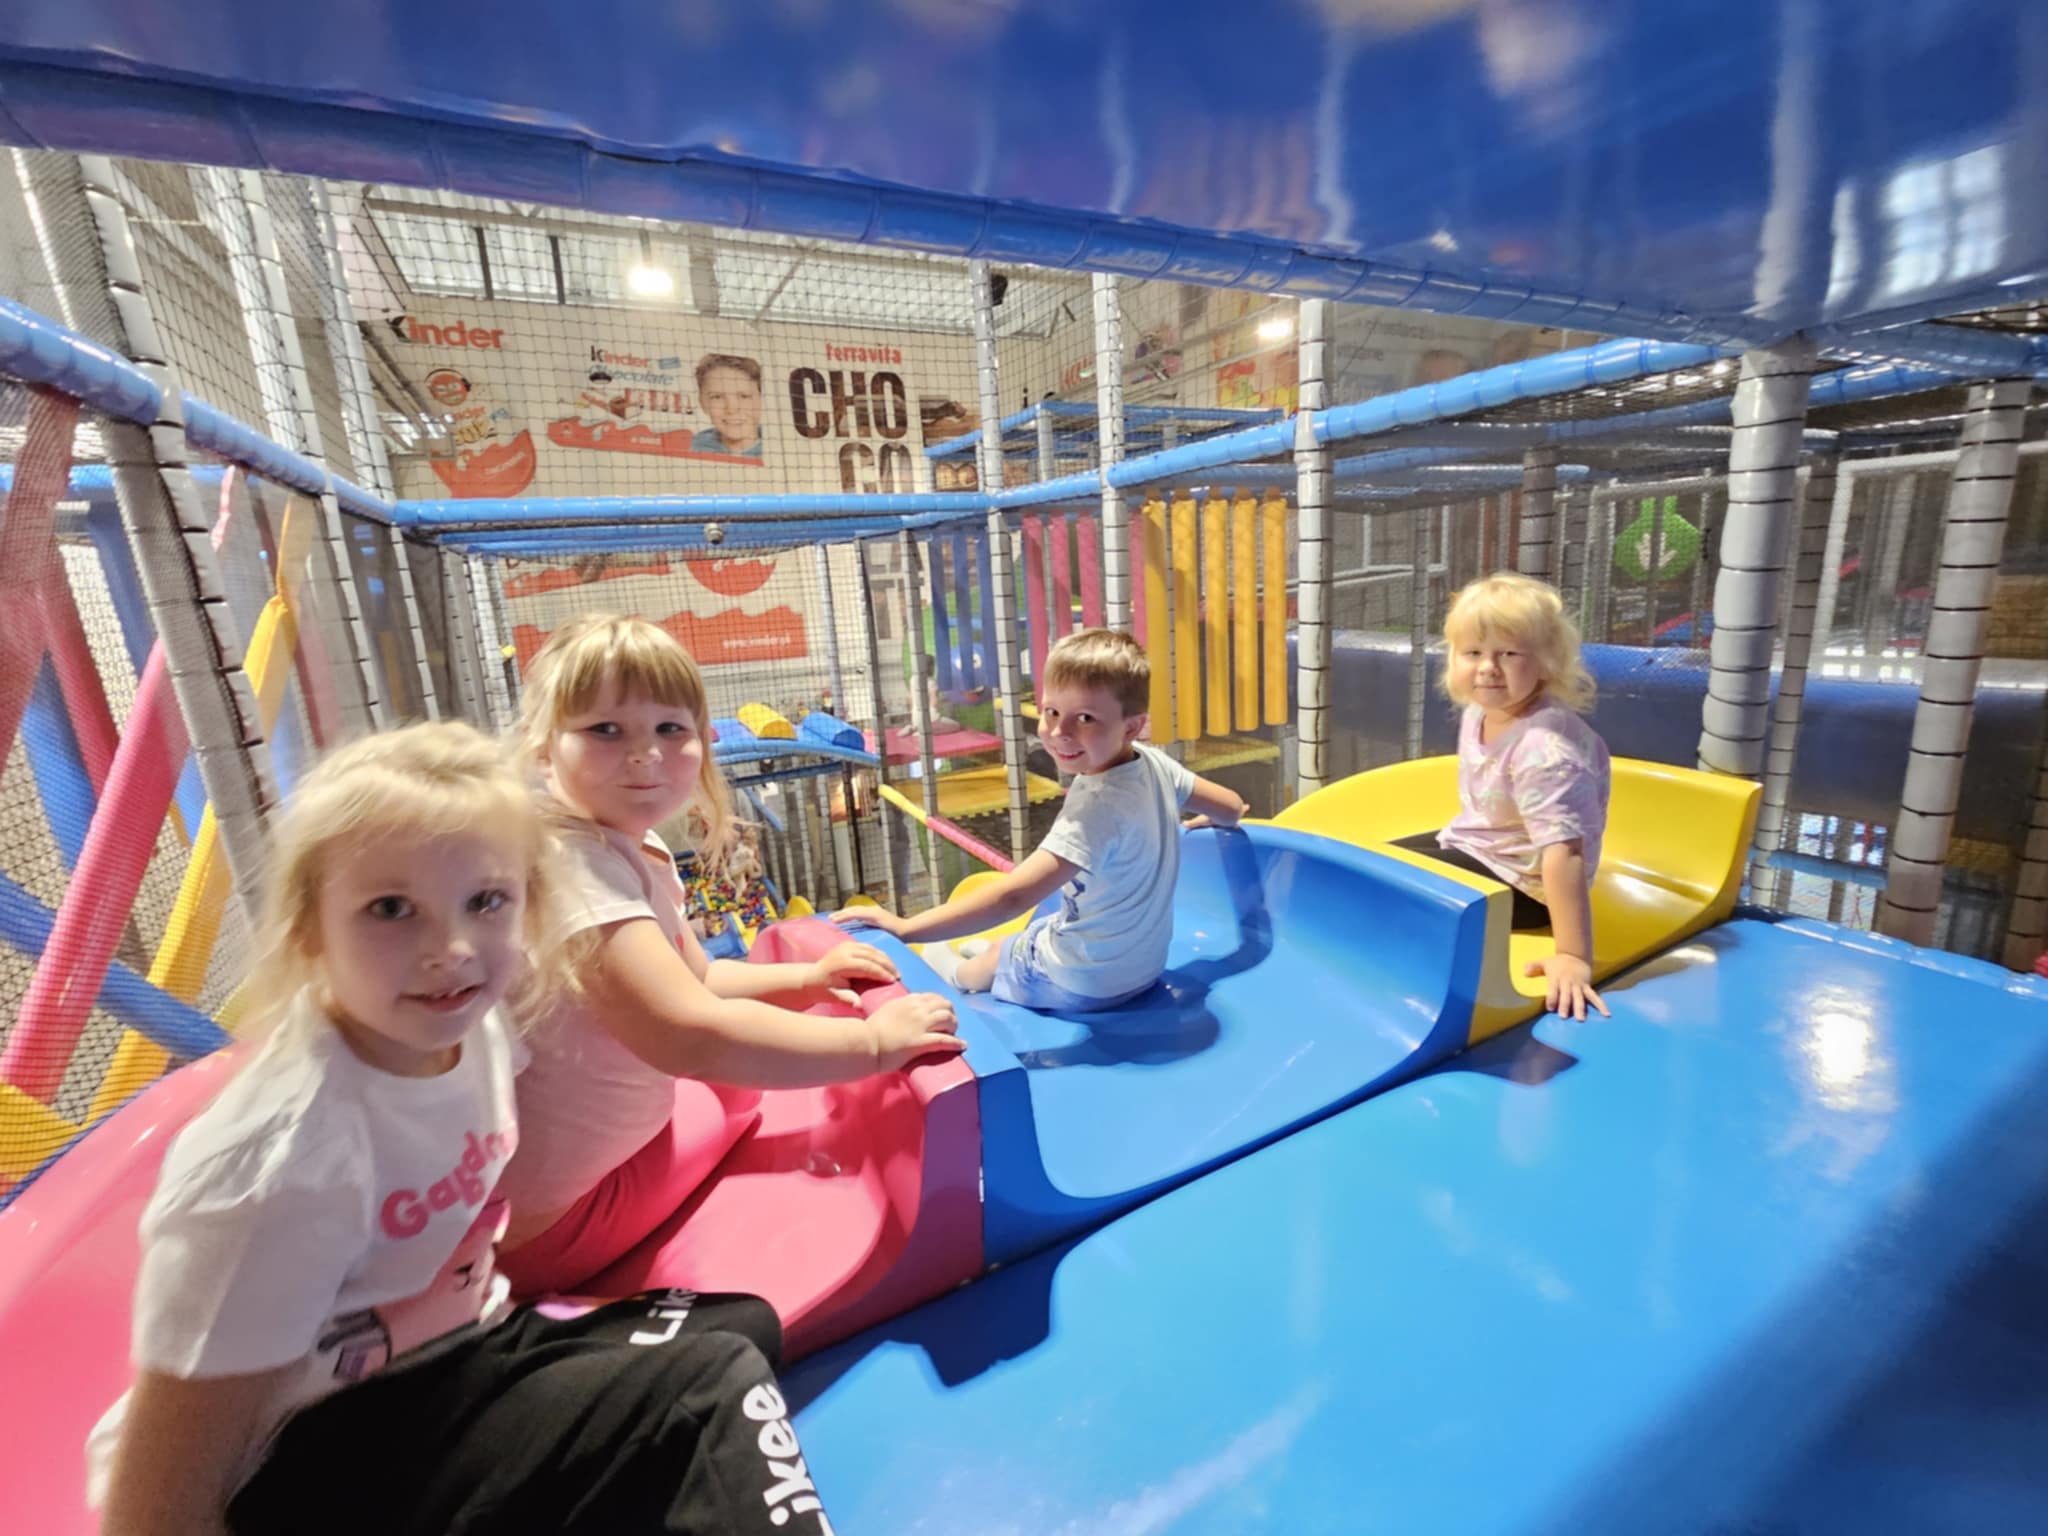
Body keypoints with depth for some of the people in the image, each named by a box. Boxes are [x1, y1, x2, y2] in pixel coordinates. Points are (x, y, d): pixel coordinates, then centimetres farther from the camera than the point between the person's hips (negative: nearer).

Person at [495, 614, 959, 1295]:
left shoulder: (642, 850, -1)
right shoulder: (572, 867, -32)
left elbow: (693, 976, 13)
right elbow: (687, 1033, -41)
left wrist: (804, 977, -1)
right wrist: (874, 1041, -33)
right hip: (545, 1219, -9)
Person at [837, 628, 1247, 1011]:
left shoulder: (1098, 805, -36)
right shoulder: (1155, 763, -13)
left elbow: (1013, 895, -43)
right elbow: (1231, 808, 2)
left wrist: (905, 928, -41)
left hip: (1084, 984, -7)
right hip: (1143, 961, 7)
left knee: (991, 956, 22)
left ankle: (959, 976, 52)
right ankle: (995, 957, 56)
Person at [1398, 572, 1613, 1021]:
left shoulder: (1543, 749, -32)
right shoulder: (1478, 714, -5)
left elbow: (1564, 852, -36)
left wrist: (1573, 957, -37)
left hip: (1520, 882, -9)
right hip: (1474, 845, 9)